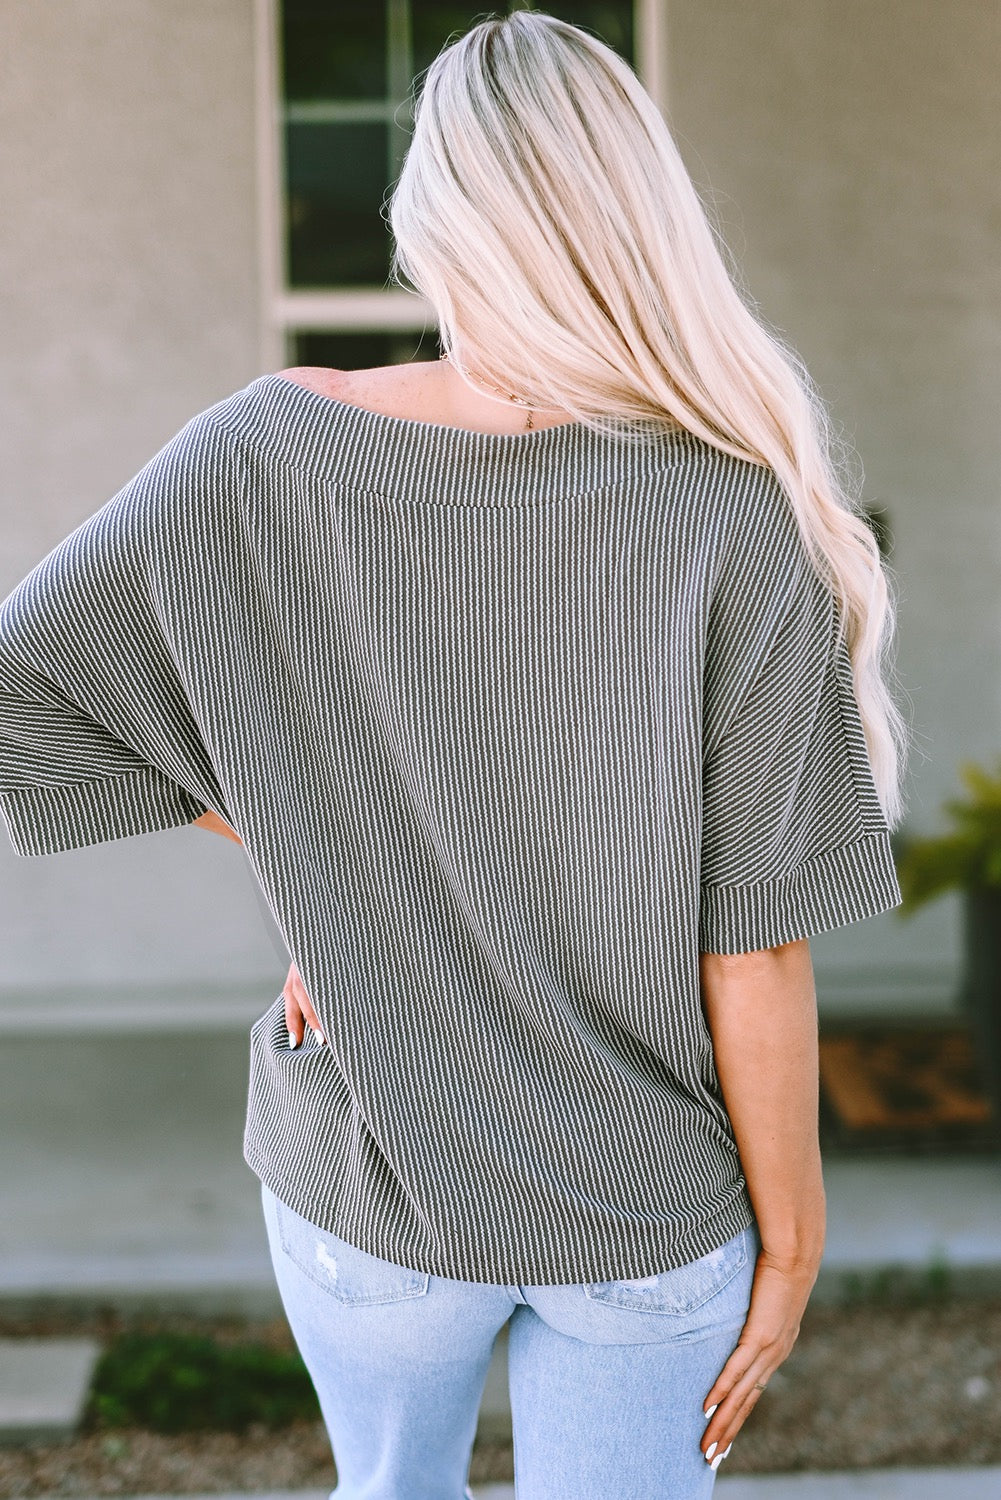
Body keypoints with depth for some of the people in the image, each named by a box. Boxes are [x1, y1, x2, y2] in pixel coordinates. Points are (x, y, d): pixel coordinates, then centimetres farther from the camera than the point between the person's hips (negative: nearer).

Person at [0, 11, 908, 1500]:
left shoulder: (265, 454, -16)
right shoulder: (743, 526, -21)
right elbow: (756, 947, -18)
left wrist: (307, 844, -1)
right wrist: (791, 1236, -3)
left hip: (372, 1171, 2)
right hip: (648, 1208, -1)